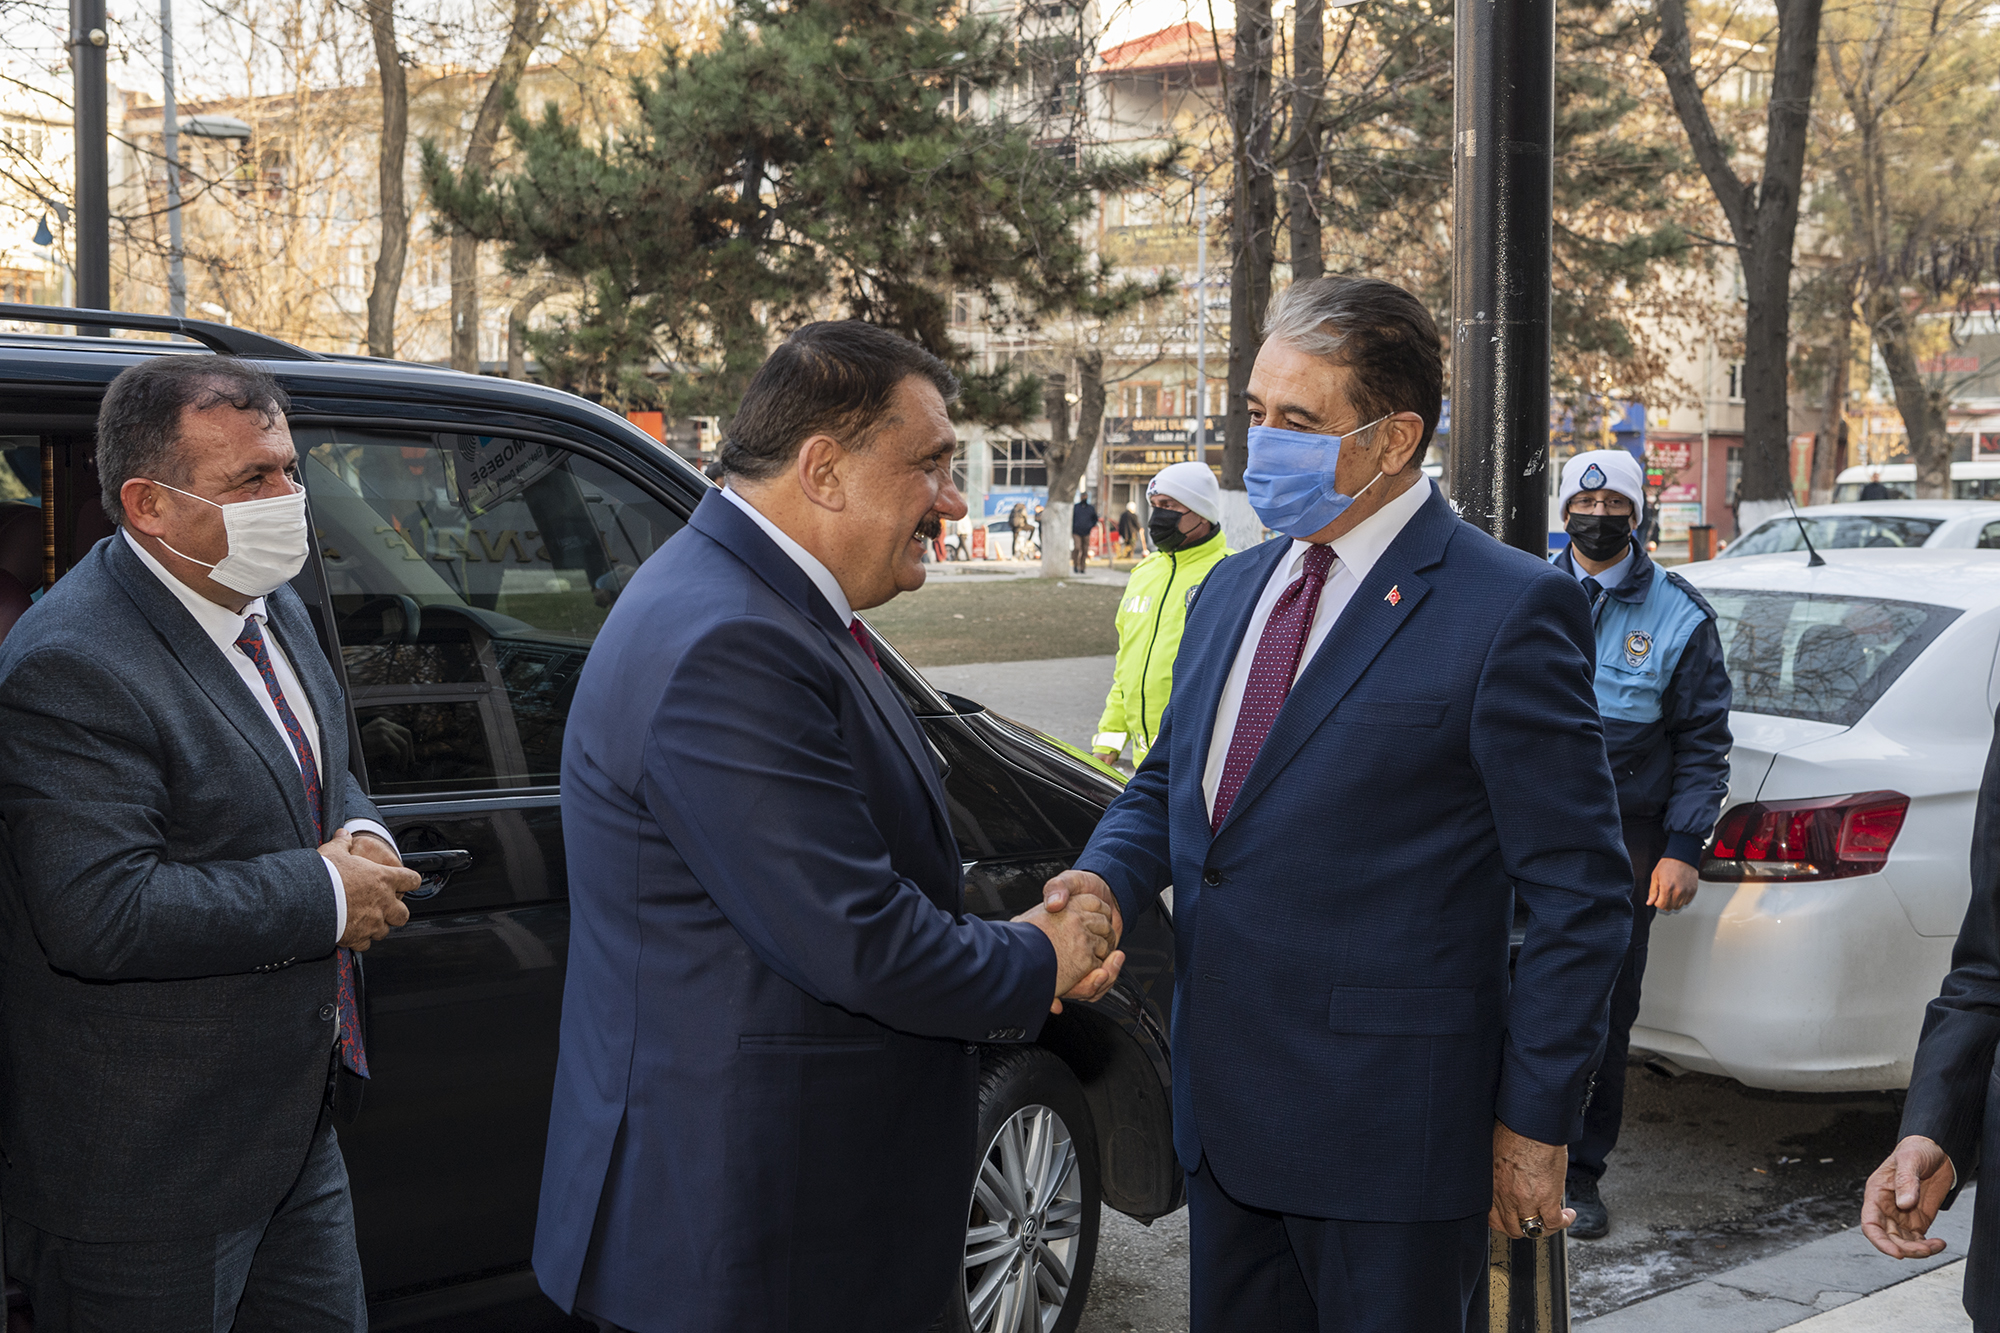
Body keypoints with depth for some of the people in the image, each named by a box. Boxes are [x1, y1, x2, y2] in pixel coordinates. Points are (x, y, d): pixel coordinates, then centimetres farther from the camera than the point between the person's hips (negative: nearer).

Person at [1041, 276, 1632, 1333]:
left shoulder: (1509, 612, -13)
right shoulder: (1230, 593, 10)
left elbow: (1579, 897, -11)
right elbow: (1167, 779, 19)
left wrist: (1535, 1122, -10)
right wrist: (1106, 875, -3)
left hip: (1386, 1130, -7)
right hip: (1224, 1118, 7)